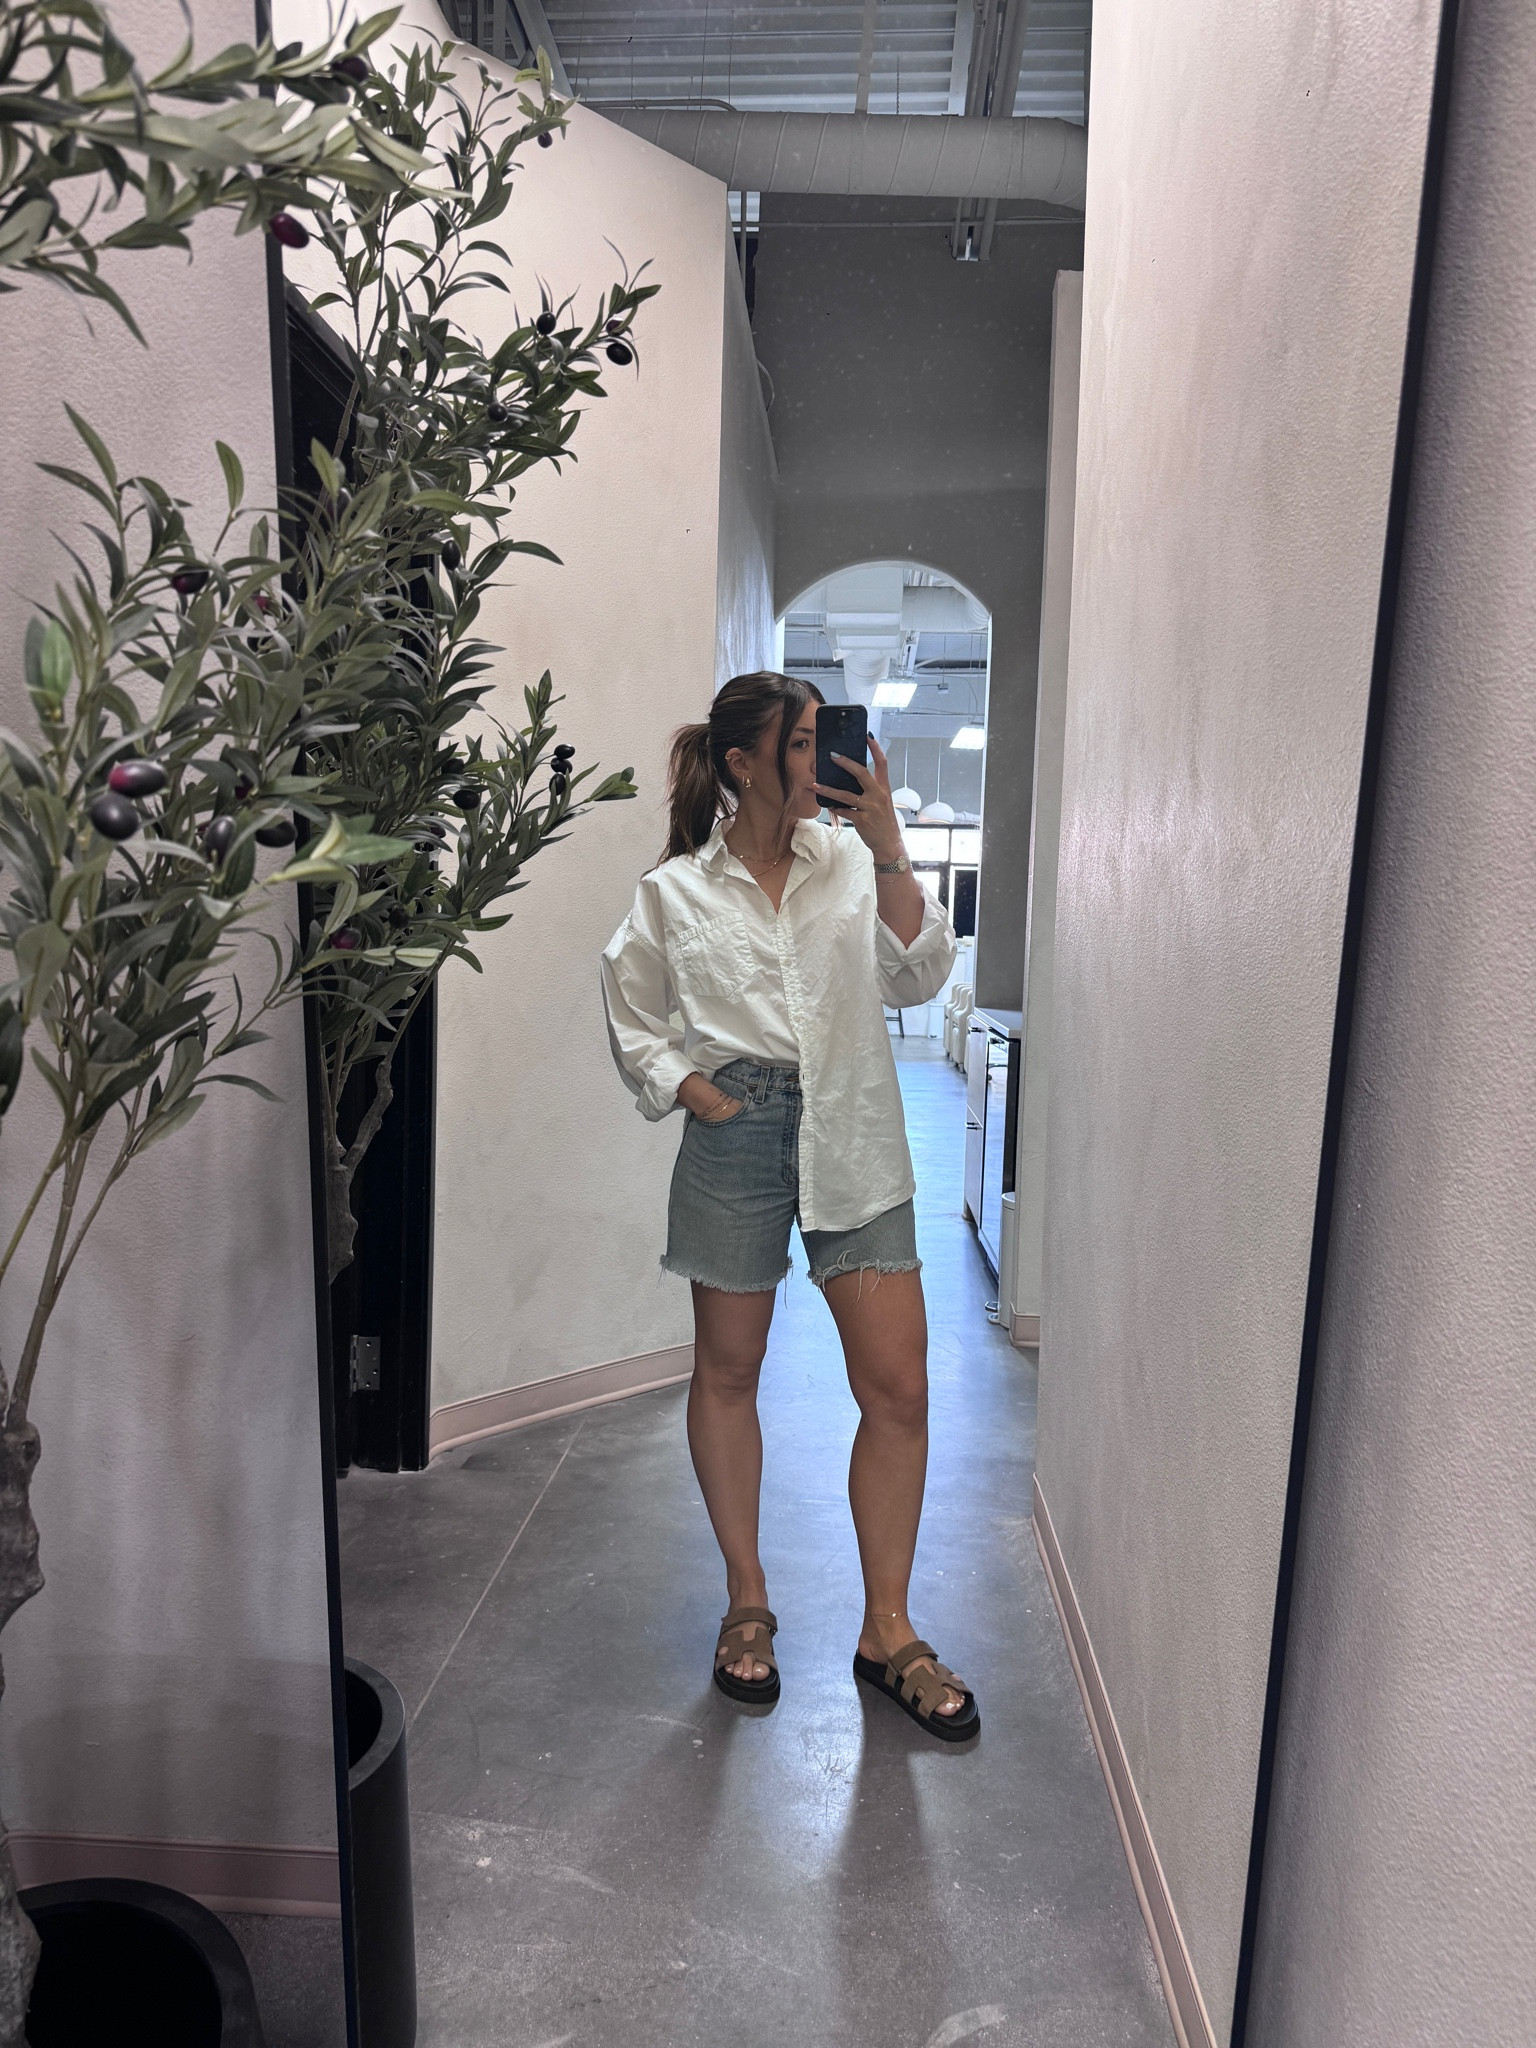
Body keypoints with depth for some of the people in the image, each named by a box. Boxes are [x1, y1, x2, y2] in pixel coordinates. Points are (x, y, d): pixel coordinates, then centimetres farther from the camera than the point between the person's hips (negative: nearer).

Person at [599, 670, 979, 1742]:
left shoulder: (851, 861, 5)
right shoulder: (674, 892, 2)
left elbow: (917, 977, -5)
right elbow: (635, 1024, 9)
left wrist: (889, 850, -13)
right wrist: (698, 1094, -7)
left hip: (854, 1141, 2)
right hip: (735, 1141, -1)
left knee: (899, 1387, 0)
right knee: (728, 1373, 12)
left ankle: (888, 1631, 21)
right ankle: (747, 1603, 34)